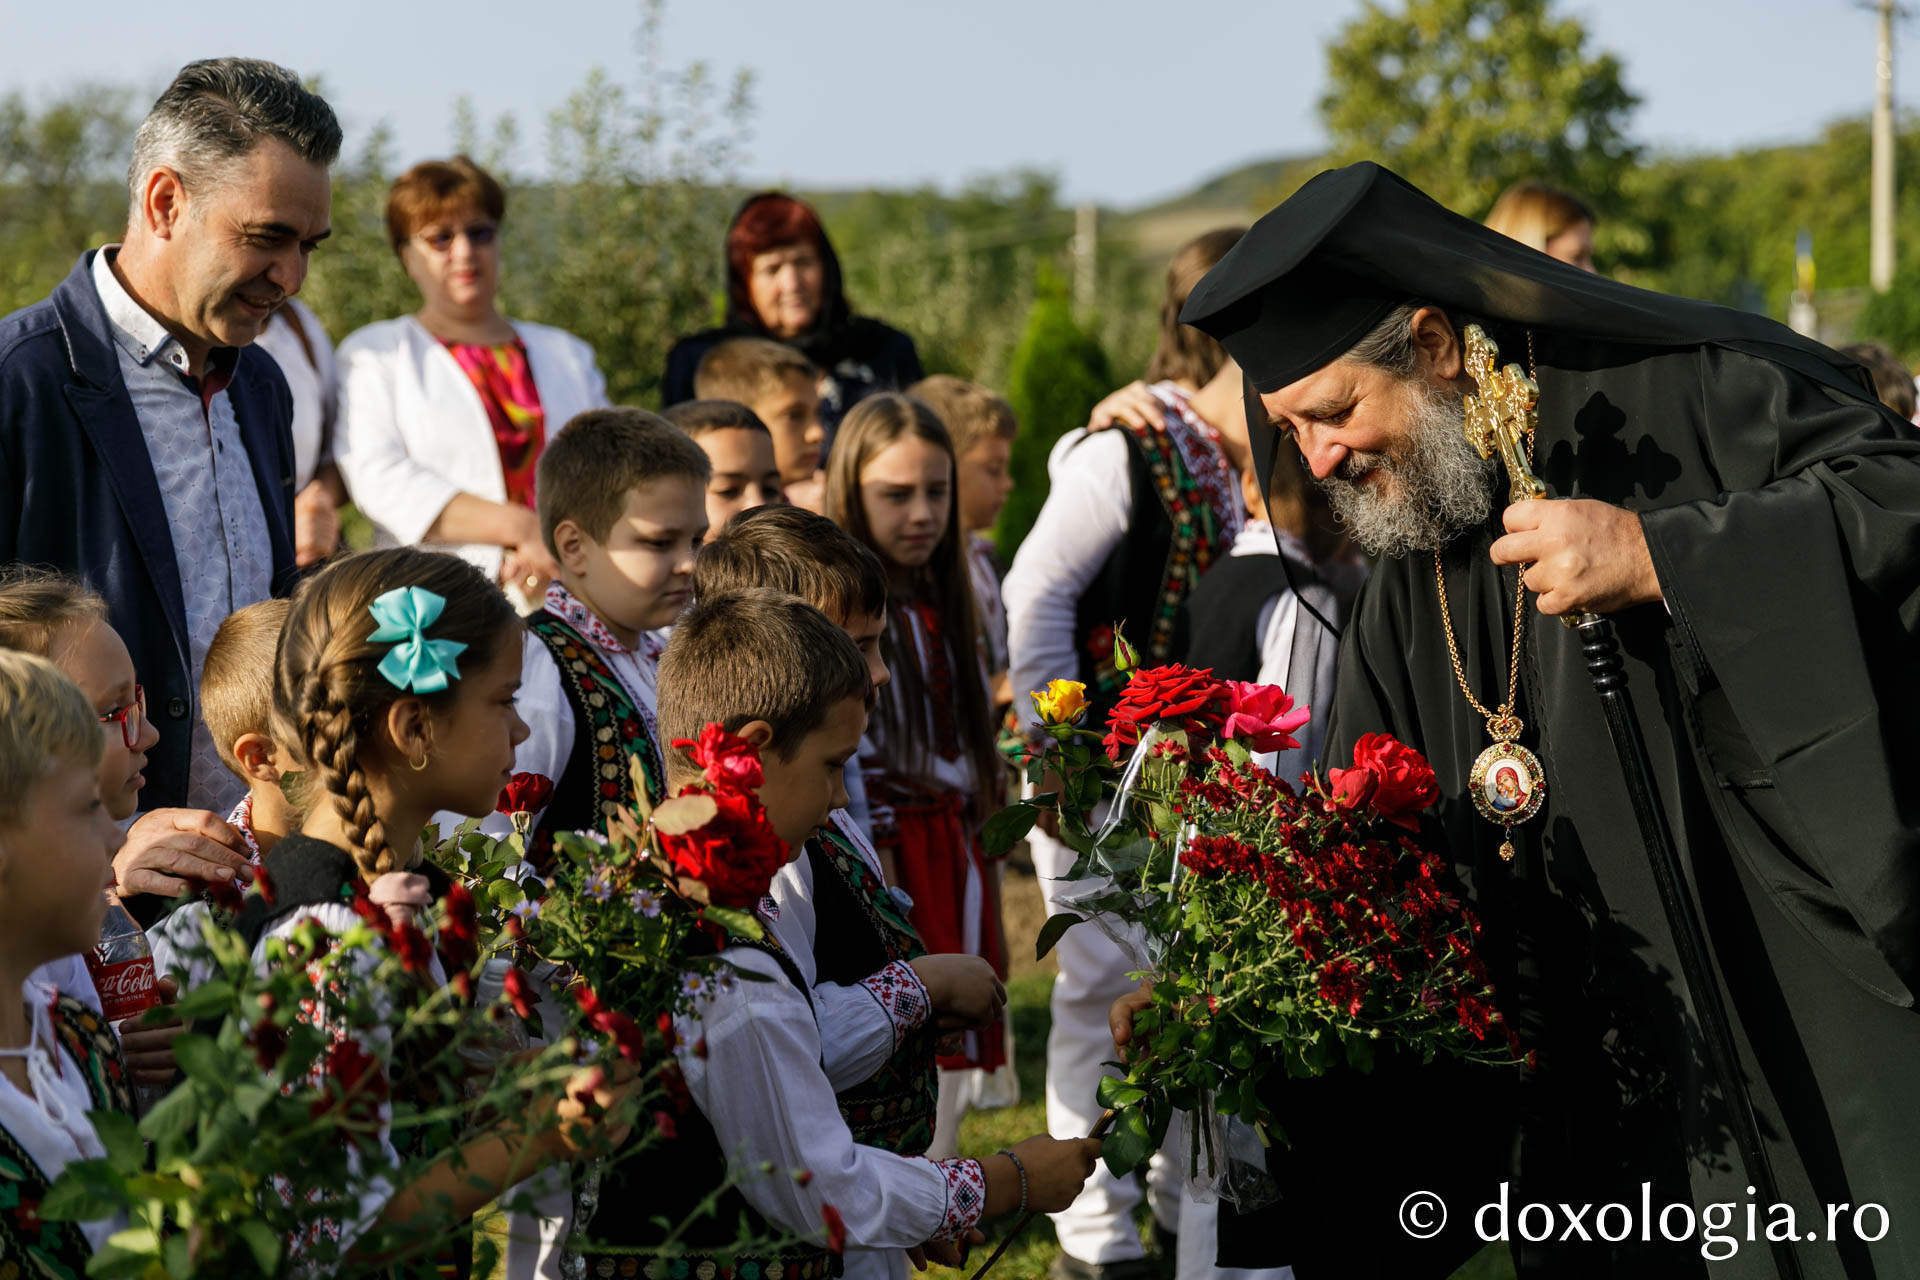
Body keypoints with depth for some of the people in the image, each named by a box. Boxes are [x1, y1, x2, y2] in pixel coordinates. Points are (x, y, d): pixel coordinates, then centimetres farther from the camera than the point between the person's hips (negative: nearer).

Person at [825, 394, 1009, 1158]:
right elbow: (847, 766, -14)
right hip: (890, 858, -8)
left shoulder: (943, 604, 16)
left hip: (954, 863, 8)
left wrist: (989, 911, 20)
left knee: (949, 1083, 8)